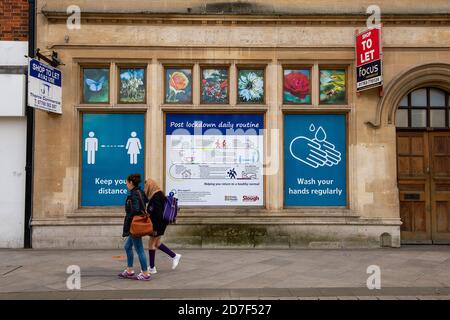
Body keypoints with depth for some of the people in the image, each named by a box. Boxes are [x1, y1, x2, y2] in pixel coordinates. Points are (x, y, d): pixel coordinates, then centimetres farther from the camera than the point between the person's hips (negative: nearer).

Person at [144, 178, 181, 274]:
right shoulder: (159, 195, 11)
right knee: (156, 243, 18)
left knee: (151, 243, 2)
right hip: (161, 223, 10)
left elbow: (157, 214, -24)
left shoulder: (156, 198, -20)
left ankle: (152, 268, 12)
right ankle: (174, 256, 24)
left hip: (158, 224, -10)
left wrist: (155, 228, -22)